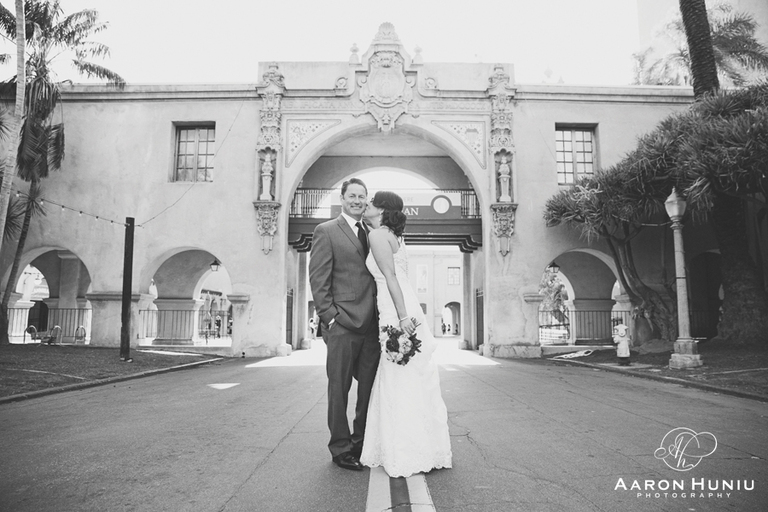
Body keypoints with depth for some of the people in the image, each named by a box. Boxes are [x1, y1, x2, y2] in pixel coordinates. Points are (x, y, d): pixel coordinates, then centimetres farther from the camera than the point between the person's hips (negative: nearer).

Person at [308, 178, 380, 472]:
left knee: (370, 388, 11)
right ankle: (340, 449, 17)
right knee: (339, 389, 4)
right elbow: (318, 280, -5)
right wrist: (330, 316, -13)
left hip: (371, 325, 6)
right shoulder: (326, 231, 1)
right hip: (342, 325, -6)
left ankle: (362, 444, 26)